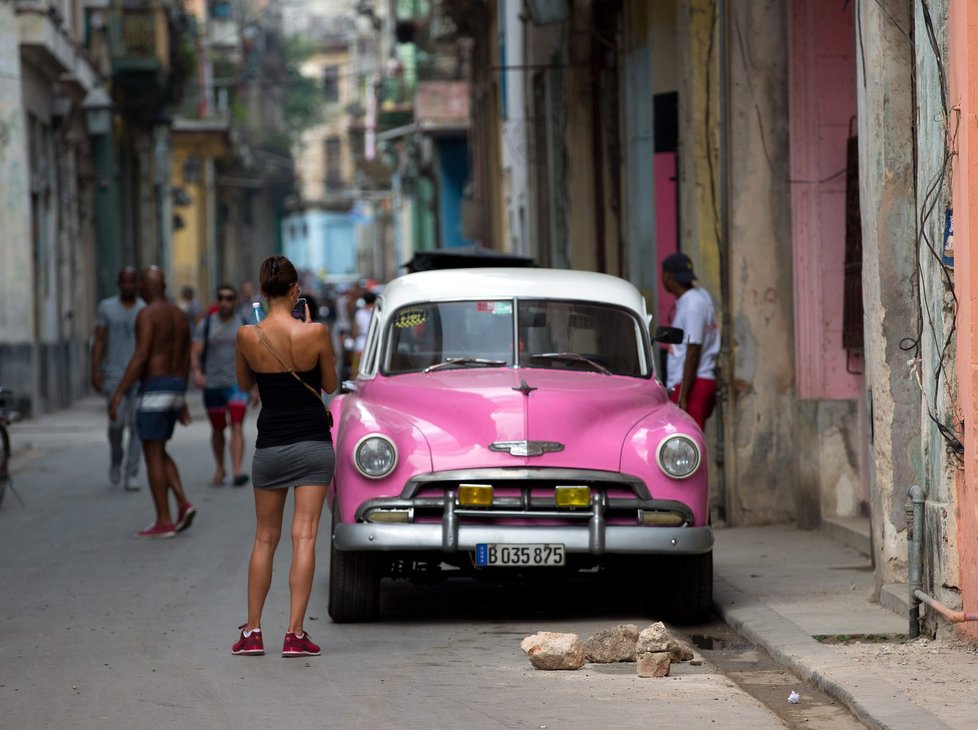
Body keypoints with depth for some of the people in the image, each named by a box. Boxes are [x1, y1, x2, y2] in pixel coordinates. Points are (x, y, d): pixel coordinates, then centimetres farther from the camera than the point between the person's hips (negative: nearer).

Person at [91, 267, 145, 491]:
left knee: (137, 425, -6)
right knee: (117, 422, -13)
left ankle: (132, 475, -1)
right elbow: (98, 341, 2)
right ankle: (116, 458, 16)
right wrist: (95, 372, -7)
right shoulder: (106, 307, 4)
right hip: (114, 375, -1)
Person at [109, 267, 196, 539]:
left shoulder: (147, 314, -13)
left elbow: (140, 358, -21)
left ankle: (164, 522, -2)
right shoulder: (180, 315, 13)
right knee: (158, 453, 18)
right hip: (176, 389, 8)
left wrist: (118, 394, -19)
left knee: (152, 455, -2)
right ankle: (183, 504, 2)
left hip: (154, 390, -8)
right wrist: (181, 401, 24)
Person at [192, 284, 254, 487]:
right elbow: (195, 352, -3)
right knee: (217, 429, 13)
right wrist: (197, 372, -23)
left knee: (237, 427, -16)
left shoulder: (244, 325, 4)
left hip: (237, 384, -1)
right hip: (212, 384, 1)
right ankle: (220, 469, 31)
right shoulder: (206, 324, 3)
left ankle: (237, 471, -25)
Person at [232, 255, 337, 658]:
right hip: (313, 440, -2)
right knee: (304, 536, -2)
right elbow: (330, 384, 2)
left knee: (265, 538, 13)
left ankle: (252, 631, 13)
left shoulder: (248, 336, -9)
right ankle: (295, 633, -8)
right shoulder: (315, 333, -12)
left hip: (270, 444, 2)